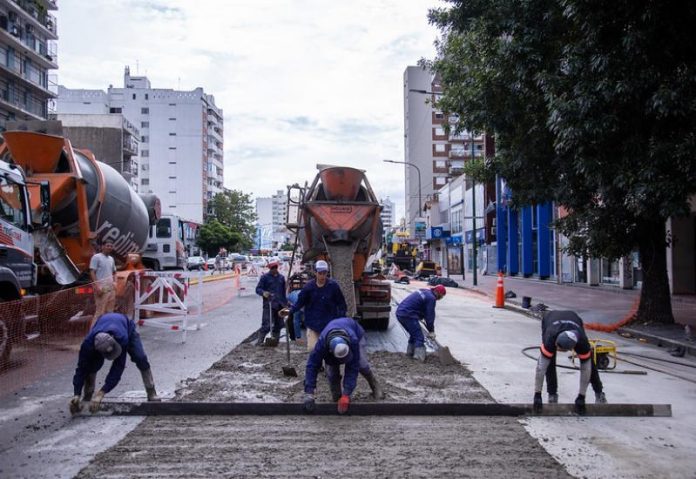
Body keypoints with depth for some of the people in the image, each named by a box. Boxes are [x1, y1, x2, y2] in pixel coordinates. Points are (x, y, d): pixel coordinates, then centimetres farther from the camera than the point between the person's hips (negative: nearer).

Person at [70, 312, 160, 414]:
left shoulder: (122, 339, -48)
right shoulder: (88, 343, -42)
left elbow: (118, 367, -44)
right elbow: (82, 368, -34)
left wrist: (101, 393, -47)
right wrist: (76, 395, -40)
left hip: (126, 328, -1)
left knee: (140, 358, -19)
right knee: (92, 364, -20)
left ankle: (151, 392, -4)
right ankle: (87, 396, -1)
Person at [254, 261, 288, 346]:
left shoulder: (281, 277, 17)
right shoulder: (265, 277, 0)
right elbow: (258, 289, -4)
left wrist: (285, 302, 20)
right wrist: (263, 293, -25)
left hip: (280, 305, 6)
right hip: (268, 304, -6)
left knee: (278, 325, 9)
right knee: (267, 325, -12)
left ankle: (275, 340, 20)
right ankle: (259, 341, -3)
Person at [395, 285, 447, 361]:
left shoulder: (425, 292, 21)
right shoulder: (431, 298, -9)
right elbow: (430, 315, -6)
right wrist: (431, 331, 3)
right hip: (408, 315, -10)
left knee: (414, 334, 24)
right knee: (419, 337, -5)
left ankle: (410, 353, 31)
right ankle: (419, 358, -9)